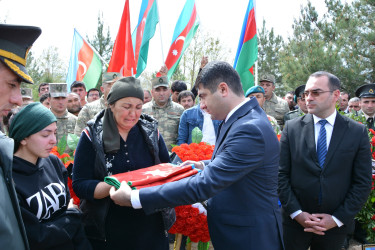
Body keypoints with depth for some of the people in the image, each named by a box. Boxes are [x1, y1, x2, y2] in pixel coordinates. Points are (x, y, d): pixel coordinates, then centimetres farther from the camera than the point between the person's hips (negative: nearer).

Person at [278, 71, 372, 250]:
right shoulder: (292, 128, -2)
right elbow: (281, 174, -4)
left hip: (335, 226, 0)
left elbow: (363, 183, -3)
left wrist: (337, 219, -8)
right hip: (295, 221, 0)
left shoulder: (358, 132, -3)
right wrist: (297, 213, -11)